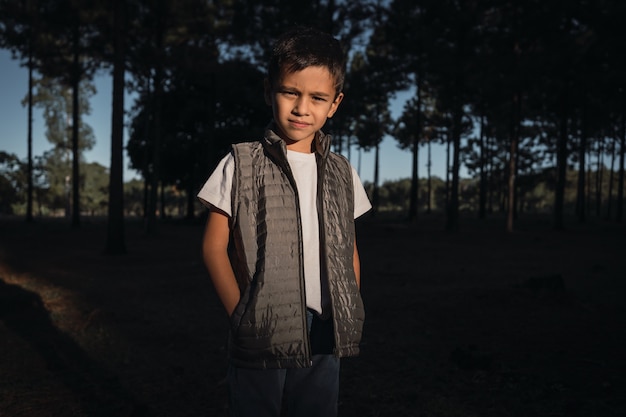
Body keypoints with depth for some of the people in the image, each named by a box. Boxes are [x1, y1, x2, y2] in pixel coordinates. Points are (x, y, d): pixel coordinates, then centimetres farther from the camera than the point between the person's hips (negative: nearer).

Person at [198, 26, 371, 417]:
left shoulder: (342, 173, 8)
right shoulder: (242, 164, -2)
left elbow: (349, 249, 13)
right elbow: (214, 245, -3)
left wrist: (349, 317, 5)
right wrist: (240, 313, -10)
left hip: (324, 335, 4)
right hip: (260, 334, -3)